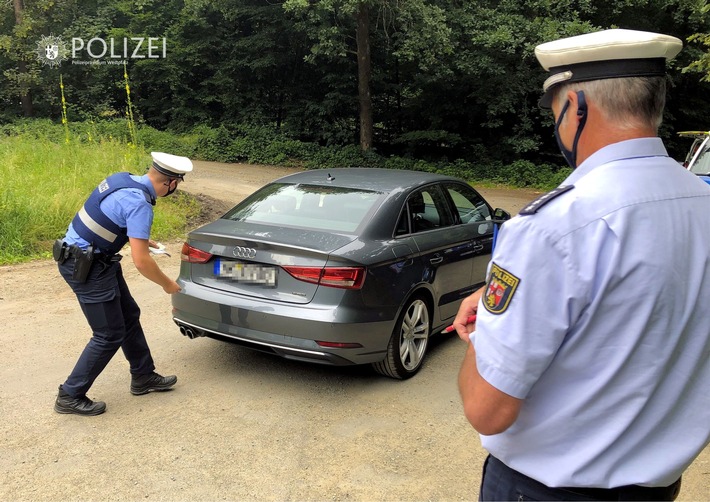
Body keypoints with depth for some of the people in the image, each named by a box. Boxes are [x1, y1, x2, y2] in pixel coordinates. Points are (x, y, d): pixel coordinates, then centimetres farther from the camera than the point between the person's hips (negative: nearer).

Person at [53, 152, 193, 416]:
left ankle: (143, 377, 32)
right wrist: (167, 284, -8)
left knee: (129, 316, 18)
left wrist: (139, 238, 27)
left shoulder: (123, 179, 2)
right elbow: (141, 262, -25)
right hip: (85, 267, -10)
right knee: (109, 335, 1)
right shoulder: (139, 204, -25)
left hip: (96, 259, 10)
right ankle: (70, 396, 15)